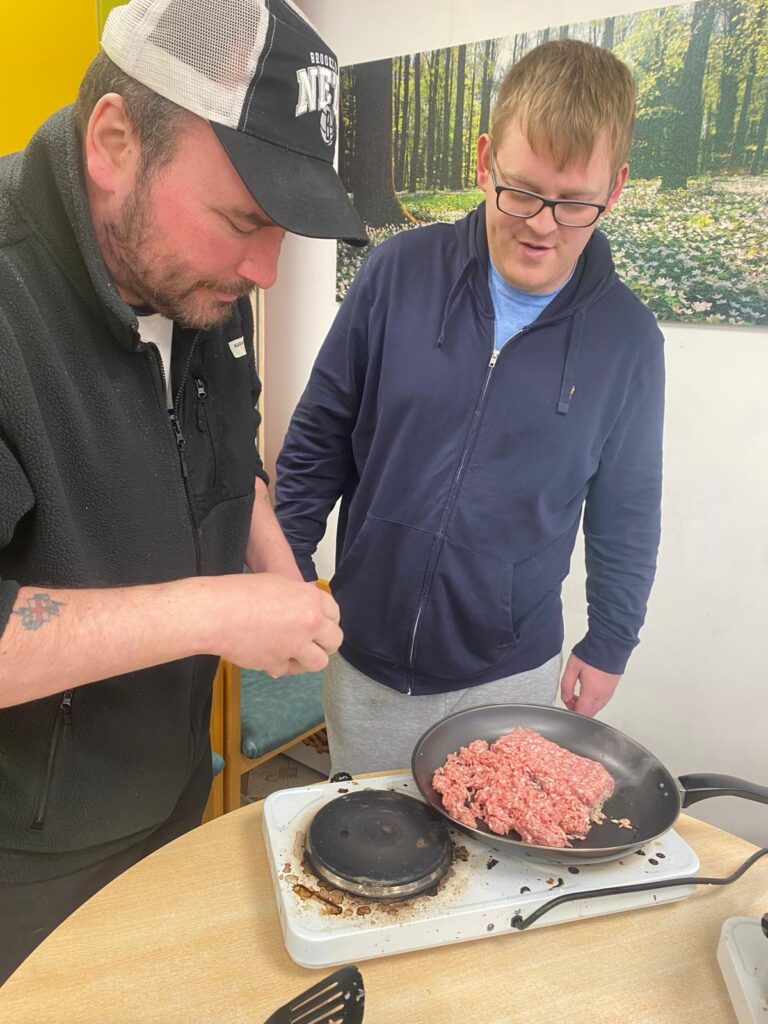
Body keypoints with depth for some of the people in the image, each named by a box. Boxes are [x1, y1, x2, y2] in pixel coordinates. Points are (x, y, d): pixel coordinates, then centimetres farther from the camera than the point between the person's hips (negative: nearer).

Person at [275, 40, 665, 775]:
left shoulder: (627, 340, -7)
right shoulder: (399, 272, -9)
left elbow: (626, 516, 4)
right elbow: (316, 443, -2)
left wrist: (608, 646, 8)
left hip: (512, 677, 0)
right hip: (364, 664, 1)